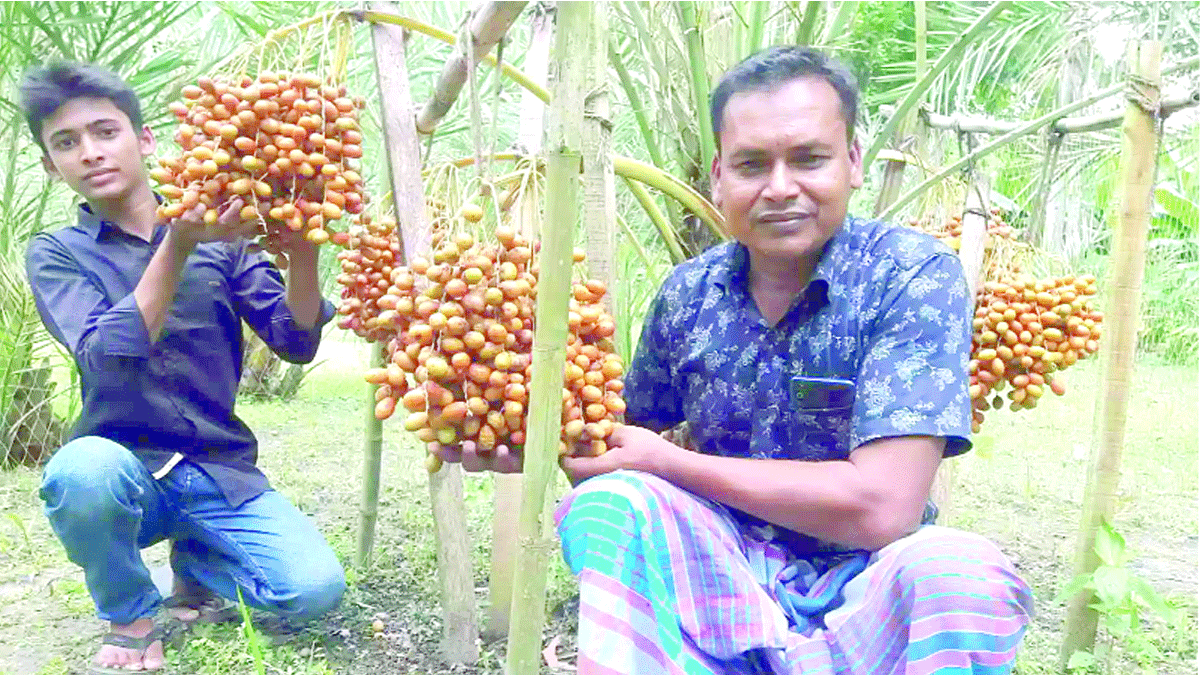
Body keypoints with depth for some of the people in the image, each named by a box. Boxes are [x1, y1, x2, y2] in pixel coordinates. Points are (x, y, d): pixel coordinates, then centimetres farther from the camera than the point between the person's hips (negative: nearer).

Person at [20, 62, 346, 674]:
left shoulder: (219, 238, 4)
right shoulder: (56, 254, 1)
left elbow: (296, 342, -6)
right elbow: (107, 356, -18)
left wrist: (302, 249, -23)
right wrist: (178, 246, -28)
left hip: (221, 472, 2)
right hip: (126, 467, -1)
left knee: (316, 589, -20)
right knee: (83, 469, -36)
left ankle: (196, 560, 15)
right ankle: (132, 615, -4)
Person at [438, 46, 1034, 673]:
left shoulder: (914, 275, -15)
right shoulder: (689, 292, -3)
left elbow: (881, 508, -24)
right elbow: (638, 431, 13)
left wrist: (665, 461, -18)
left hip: (860, 595, -2)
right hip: (722, 581, 3)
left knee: (957, 570, -34)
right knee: (611, 500, -24)